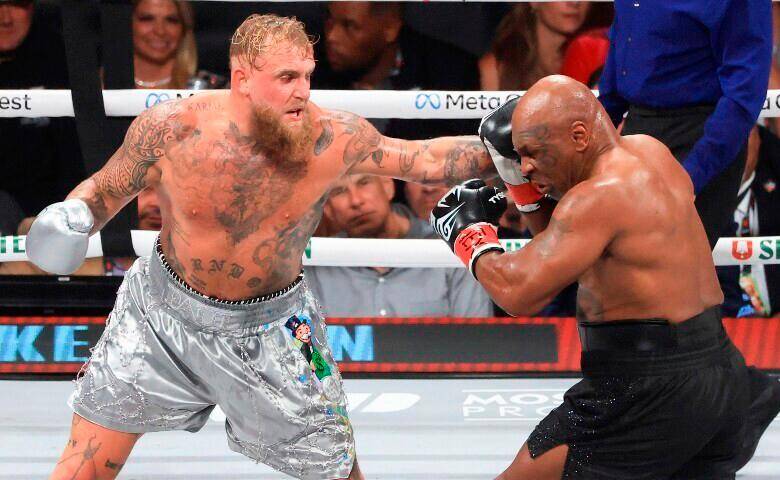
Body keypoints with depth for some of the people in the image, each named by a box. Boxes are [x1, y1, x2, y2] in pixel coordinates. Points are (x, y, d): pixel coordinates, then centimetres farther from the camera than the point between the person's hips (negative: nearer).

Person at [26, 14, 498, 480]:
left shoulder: (332, 138, -21)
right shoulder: (170, 128, -21)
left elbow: (428, 159, -9)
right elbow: (105, 190, -4)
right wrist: (70, 220, -23)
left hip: (268, 327, 0)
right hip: (162, 313, 0)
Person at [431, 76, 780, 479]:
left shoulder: (601, 197, -17)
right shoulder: (649, 152, 10)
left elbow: (519, 292, -23)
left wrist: (471, 236, -6)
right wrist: (524, 186, 10)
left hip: (649, 392, -9)